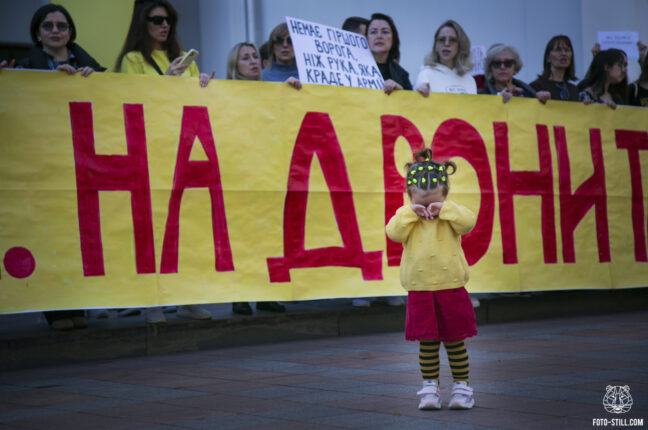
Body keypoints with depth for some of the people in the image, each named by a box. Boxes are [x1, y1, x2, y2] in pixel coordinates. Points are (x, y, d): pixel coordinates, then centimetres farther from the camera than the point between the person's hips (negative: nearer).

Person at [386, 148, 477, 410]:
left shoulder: (451, 213, 2)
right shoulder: (406, 215, 5)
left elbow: (468, 223, -17)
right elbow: (393, 233, -12)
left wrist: (443, 208, -20)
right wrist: (411, 213, -17)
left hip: (451, 287, -1)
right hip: (419, 289, 1)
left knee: (454, 340, 6)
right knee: (427, 342, 3)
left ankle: (461, 386, 14)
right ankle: (430, 388, 12)